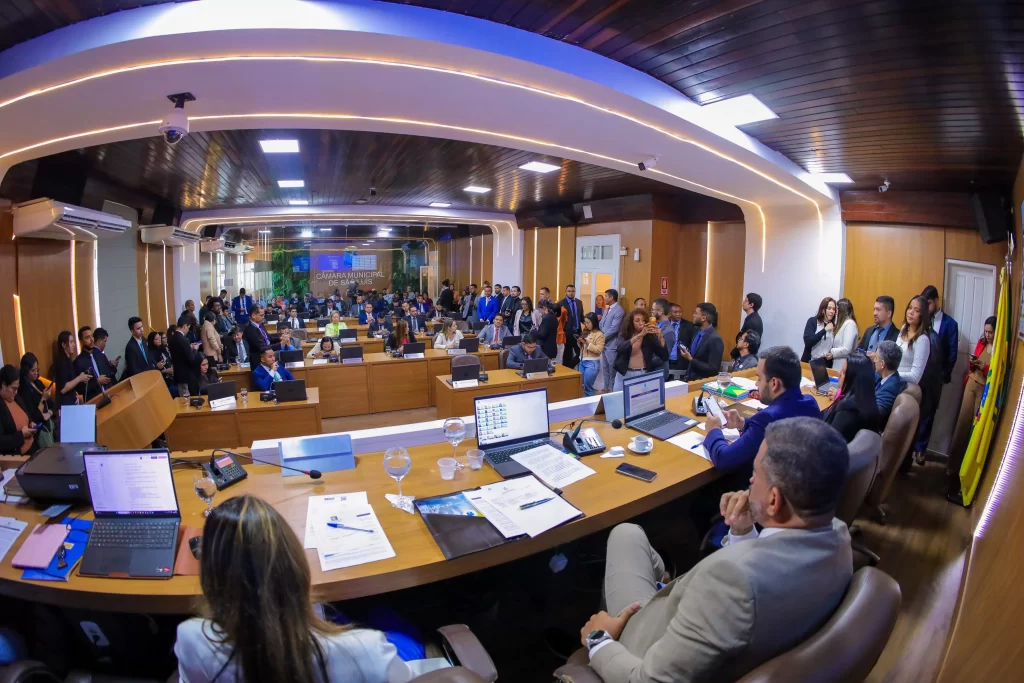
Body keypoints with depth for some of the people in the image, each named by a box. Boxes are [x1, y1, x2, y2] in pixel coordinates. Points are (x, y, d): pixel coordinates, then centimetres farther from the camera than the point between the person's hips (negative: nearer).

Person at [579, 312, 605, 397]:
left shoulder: (599, 334, -7)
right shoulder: (585, 332, 14)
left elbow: (599, 350, -15)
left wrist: (587, 343, -20)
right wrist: (580, 342, 0)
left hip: (592, 363, -7)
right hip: (582, 361, 7)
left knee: (587, 386, -3)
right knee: (581, 385, 8)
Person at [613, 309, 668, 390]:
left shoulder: (650, 336, -3)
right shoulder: (624, 334, -2)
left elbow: (665, 357, -10)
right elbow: (620, 348, -24)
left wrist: (660, 337, -22)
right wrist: (640, 335, -32)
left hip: (644, 375, 0)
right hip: (624, 374, 1)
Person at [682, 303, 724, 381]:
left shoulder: (715, 339, -19)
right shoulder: (698, 331, 5)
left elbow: (713, 369, -20)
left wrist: (691, 359, -20)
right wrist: (687, 353, 1)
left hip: (704, 382, -7)